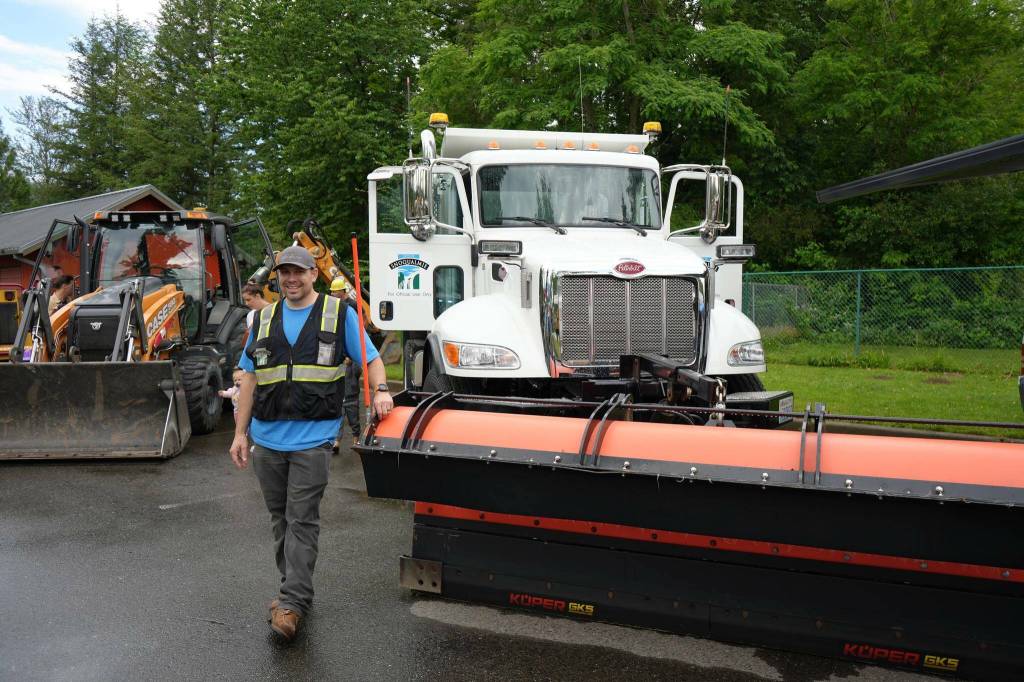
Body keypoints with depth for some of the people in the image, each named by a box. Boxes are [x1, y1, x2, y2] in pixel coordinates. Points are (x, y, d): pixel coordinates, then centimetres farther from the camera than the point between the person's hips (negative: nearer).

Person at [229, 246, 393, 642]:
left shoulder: (339, 314, 3)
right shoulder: (265, 319, 13)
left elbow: (371, 358, 3)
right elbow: (250, 378, 14)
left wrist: (380, 391, -18)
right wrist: (240, 434, 10)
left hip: (312, 437, -5)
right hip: (267, 438, 5)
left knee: (301, 521, -5)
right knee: (280, 518, 14)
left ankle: (293, 603, 1)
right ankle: (294, 589, 29)